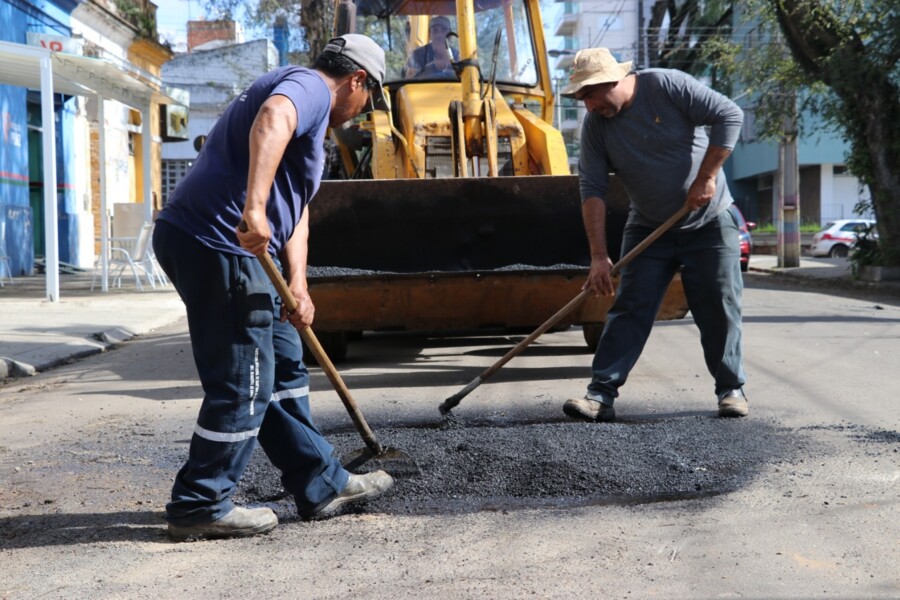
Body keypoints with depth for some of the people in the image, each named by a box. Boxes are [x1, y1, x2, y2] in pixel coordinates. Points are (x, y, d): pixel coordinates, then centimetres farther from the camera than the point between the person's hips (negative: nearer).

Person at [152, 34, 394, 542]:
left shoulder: (310, 117, 27)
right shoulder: (309, 86, -5)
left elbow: (296, 209, 20)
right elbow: (272, 120, -30)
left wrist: (298, 284, 8)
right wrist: (255, 207, -41)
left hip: (205, 244, 11)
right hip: (218, 245, -11)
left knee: (284, 363, 17)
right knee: (242, 386, -2)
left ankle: (321, 484, 27)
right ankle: (201, 508, 10)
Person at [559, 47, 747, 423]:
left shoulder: (668, 86, -16)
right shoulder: (595, 125, -7)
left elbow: (729, 116, -15)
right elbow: (593, 191, -12)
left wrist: (706, 177, -19)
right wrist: (598, 256, -19)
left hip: (709, 222, -2)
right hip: (648, 229, 2)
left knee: (720, 309, 0)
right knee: (629, 310, -6)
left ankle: (731, 389, 14)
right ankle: (601, 394, -8)